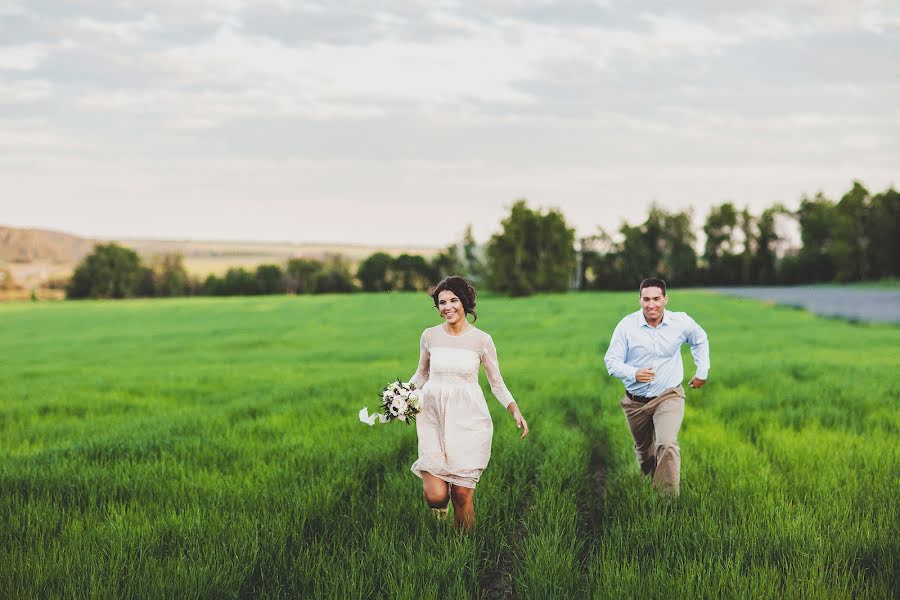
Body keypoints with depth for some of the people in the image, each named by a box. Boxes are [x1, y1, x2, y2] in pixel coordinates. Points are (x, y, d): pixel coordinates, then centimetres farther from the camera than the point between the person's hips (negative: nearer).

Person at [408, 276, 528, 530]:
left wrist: (515, 411, -9)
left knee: (463, 494, -4)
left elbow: (497, 383, 6)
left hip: (468, 420, -1)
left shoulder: (482, 340, -1)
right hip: (433, 417, 1)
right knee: (435, 496, -10)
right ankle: (441, 504, 28)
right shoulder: (429, 336, 4)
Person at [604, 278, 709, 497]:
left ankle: (669, 498, -21)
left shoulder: (681, 322, -9)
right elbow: (611, 360, -10)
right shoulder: (626, 325, -13)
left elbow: (700, 341, 14)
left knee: (667, 445, -24)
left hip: (668, 396, -2)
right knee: (643, 450, 20)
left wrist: (702, 372, 13)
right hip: (635, 401, 2)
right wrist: (633, 373, -28)